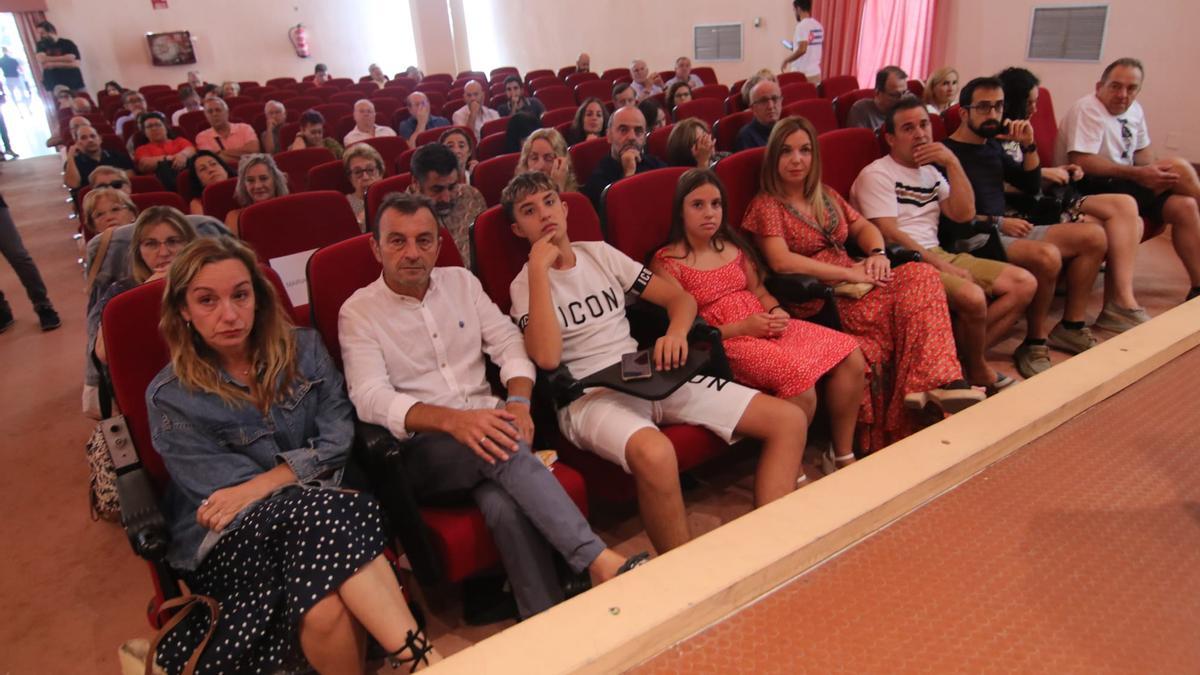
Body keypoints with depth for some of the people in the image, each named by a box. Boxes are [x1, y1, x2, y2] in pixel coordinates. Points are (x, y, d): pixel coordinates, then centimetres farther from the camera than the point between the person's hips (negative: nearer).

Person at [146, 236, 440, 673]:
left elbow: (339, 439, -3)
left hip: (315, 510, 2)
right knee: (322, 512, -37)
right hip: (229, 538, -2)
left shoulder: (302, 349, 5)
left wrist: (265, 482, -14)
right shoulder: (170, 398, -4)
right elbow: (228, 497, -6)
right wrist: (304, 481, -12)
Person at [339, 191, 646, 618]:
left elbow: (508, 343, 9)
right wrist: (453, 419, -30)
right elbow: (371, 399, -13)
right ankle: (599, 560, -37)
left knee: (505, 504, -32)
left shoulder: (461, 281, 13)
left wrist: (519, 401, -13)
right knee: (504, 448, -35)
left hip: (484, 424, 3)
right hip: (422, 450, -3)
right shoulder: (358, 312, 1)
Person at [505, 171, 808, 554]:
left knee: (790, 420, -7)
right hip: (587, 396, -5)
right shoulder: (525, 284, 3)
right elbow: (546, 357, -18)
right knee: (654, 453, -42)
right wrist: (539, 268, -14)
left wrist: (676, 332, -8)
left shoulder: (599, 253, 15)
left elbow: (680, 297, 15)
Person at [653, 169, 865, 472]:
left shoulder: (732, 246, 15)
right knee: (800, 377, -31)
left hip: (767, 328, 7)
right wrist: (742, 327, -17)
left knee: (851, 356, -8)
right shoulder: (666, 262, -6)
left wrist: (778, 312, -5)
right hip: (725, 343, -7)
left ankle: (843, 455, 8)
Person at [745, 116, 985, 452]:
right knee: (910, 303, -25)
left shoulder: (826, 196, 21)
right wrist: (848, 273, -18)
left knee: (922, 275, -19)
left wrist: (877, 253, -2)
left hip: (854, 284, 7)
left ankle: (937, 383, -25)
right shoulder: (766, 205, -3)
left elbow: (865, 227, 23)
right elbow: (782, 261, -17)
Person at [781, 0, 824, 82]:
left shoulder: (802, 26, -14)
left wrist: (786, 61, -12)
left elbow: (802, 50, -25)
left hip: (802, 74, -8)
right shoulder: (818, 26, 11)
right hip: (816, 73, 8)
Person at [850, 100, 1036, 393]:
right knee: (972, 297, -31)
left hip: (937, 255, 9)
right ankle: (977, 372, -4)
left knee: (1024, 284, -3)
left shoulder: (931, 172, 20)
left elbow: (964, 214, 8)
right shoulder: (877, 175, -5)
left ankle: (968, 358, -9)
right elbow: (889, 235, -15)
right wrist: (939, 264, -18)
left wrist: (953, 163, 1)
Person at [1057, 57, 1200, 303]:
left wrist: (1157, 172, -6)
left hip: (1124, 184, 8)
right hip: (1088, 188, -8)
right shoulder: (1087, 109, -13)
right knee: (1179, 167, -15)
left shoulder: (1135, 110, 13)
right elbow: (1081, 162, -23)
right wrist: (1138, 174, -23)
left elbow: (1143, 154, 18)